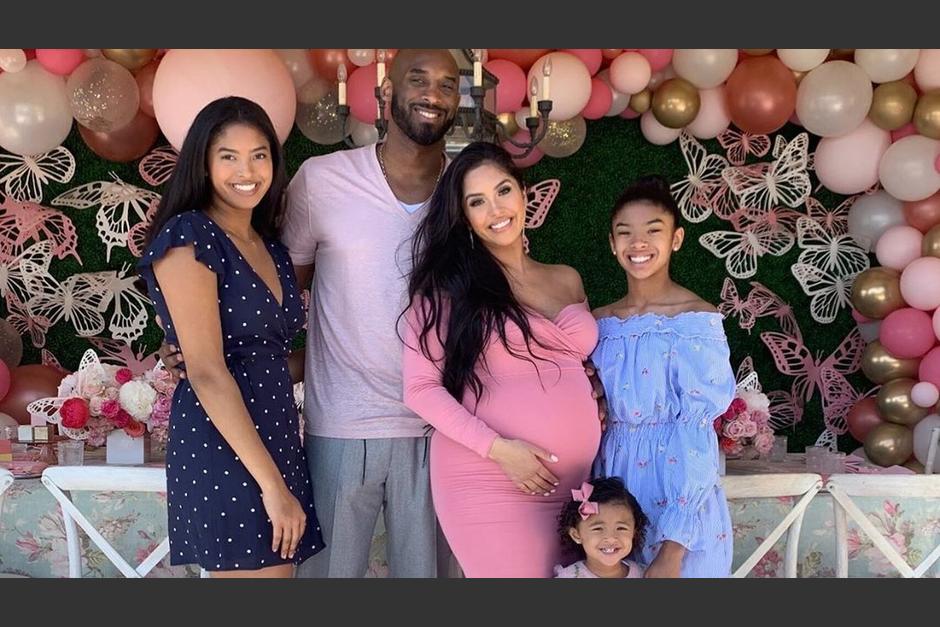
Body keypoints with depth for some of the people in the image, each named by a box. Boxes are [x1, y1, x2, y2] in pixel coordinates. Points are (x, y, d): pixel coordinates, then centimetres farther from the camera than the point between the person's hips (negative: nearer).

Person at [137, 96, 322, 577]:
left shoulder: (269, 245, 13)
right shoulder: (188, 238, -11)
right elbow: (207, 373, -17)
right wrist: (272, 484, -18)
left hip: (276, 442, 8)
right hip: (222, 451, -8)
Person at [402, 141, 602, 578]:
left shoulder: (568, 280, 13)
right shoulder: (447, 284, -2)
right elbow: (421, 387, -8)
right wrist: (497, 448, -16)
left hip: (572, 480, 5)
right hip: (488, 479, -5)